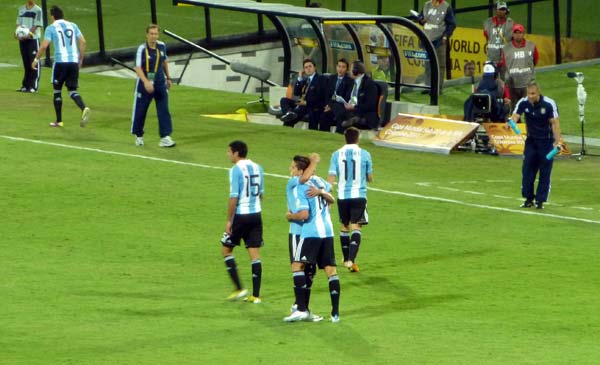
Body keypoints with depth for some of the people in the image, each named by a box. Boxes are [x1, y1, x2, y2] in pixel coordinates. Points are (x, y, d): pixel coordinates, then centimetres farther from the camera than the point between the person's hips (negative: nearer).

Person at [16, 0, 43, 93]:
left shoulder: (37, 10, -5)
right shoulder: (21, 9, 12)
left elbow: (37, 25, -11)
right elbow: (19, 23, 14)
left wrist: (28, 34, -23)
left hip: (33, 39, -5)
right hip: (22, 39, 5)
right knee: (26, 63, 10)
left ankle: (33, 86, -2)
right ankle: (25, 85, 15)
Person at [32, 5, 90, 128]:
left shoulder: (51, 28, 0)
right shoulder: (73, 26, 12)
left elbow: (44, 45, -8)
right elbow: (83, 41, 6)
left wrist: (36, 59, 2)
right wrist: (81, 58, 15)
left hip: (60, 62, -4)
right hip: (74, 62, 4)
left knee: (57, 90, 12)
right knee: (72, 90, 8)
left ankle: (59, 121, 14)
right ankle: (84, 109, -22)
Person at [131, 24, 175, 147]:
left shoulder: (162, 46, -1)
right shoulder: (142, 49, -17)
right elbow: (138, 68, -23)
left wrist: (168, 77, 22)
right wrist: (146, 82, -37)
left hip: (160, 83, 3)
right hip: (145, 84, -3)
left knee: (164, 110, -5)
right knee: (140, 111, 8)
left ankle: (165, 137, -5)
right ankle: (139, 136, 26)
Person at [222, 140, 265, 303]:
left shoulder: (236, 170, -12)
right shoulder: (257, 168, 9)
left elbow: (233, 198, -15)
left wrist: (229, 220, -10)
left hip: (241, 215, -6)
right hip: (256, 215, 6)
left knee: (227, 250, 9)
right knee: (255, 254, 6)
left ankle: (239, 288, 2)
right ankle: (256, 295, 4)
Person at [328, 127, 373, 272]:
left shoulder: (337, 154, 1)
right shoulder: (364, 154, -2)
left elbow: (331, 177, -3)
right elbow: (370, 178, 6)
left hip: (342, 195, 2)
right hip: (359, 195, -2)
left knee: (344, 226, 17)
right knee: (356, 227, -2)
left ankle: (346, 259, 26)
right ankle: (351, 259, -19)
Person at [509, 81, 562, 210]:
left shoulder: (549, 104, -19)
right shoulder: (523, 103, -10)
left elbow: (555, 122, -18)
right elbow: (515, 115, -19)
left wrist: (557, 142, -24)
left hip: (546, 141, -3)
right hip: (531, 140, 3)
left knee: (544, 172, -2)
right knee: (527, 169, 2)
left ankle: (540, 200, 5)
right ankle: (528, 198, 13)